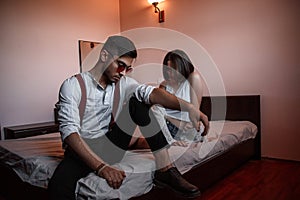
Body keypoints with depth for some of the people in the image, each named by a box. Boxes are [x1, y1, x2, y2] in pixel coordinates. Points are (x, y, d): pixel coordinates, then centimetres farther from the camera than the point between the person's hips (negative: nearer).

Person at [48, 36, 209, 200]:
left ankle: (165, 170, -17)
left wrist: (187, 106, -37)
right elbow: (69, 131, -23)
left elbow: (149, 92, -18)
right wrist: (101, 167, -37)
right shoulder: (73, 85, -12)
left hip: (111, 146, 5)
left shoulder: (123, 83, 1)